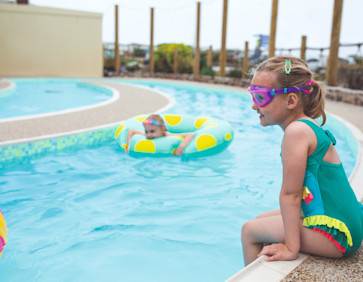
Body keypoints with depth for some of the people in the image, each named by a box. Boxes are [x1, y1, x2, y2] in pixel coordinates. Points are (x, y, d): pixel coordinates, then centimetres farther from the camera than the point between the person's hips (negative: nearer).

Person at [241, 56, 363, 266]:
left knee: (249, 230, 2)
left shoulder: (296, 131, -21)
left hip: (334, 234, -9)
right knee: (263, 220, 21)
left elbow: (290, 194, -20)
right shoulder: (309, 126, 8)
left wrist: (291, 248, -16)